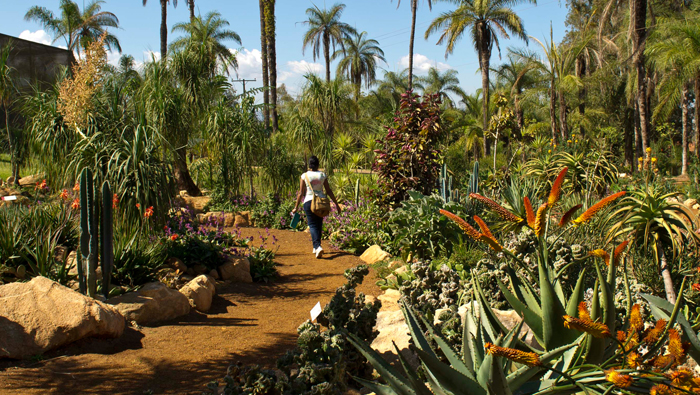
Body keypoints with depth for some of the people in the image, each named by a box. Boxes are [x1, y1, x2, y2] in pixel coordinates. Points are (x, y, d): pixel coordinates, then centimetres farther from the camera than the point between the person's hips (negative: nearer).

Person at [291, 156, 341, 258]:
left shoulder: (304, 176, -4)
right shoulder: (322, 175, 2)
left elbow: (301, 193, -2)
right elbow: (329, 191, 3)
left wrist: (296, 207, 6)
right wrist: (336, 204, 11)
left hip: (309, 202, -2)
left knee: (312, 225, -2)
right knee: (319, 224, 16)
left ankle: (318, 246, -23)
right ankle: (315, 248, 25)